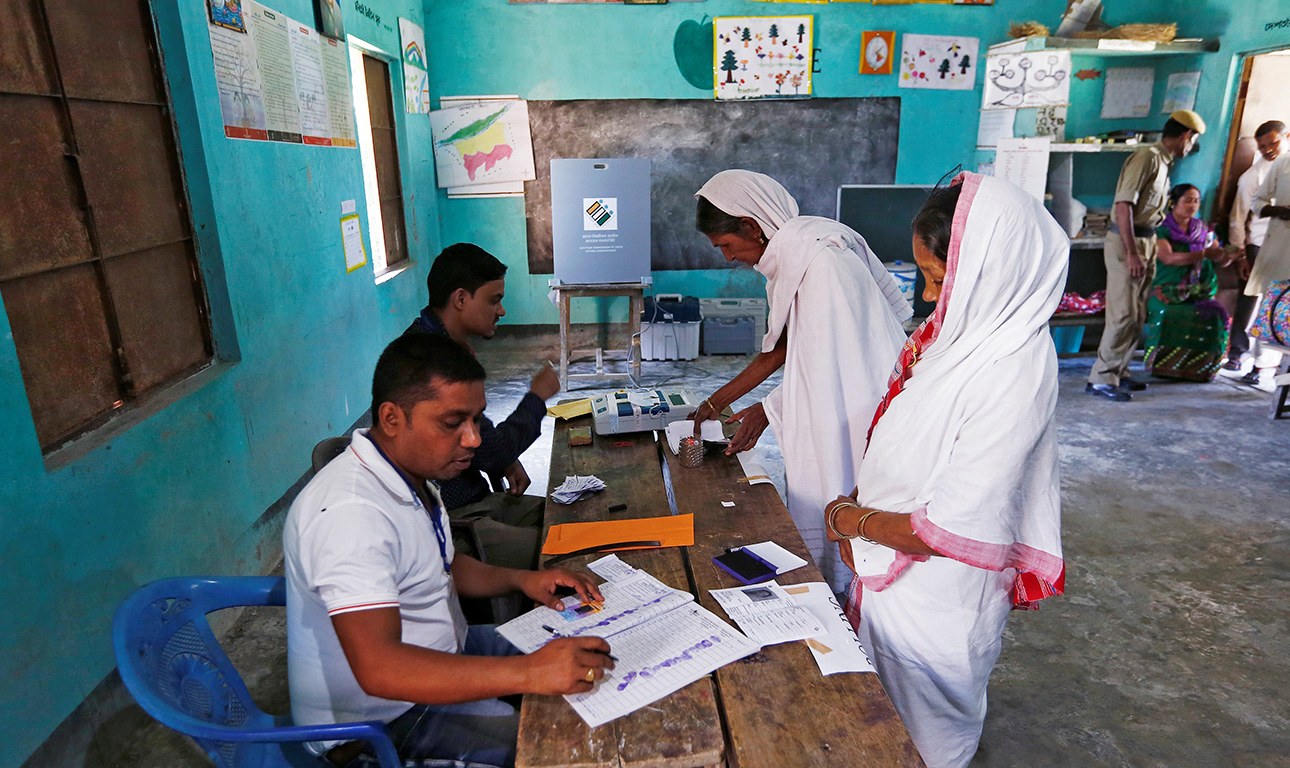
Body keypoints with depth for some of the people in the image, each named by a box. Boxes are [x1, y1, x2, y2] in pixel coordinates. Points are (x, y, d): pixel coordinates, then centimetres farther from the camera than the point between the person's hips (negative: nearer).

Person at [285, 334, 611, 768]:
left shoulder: (412, 471, 2)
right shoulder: (349, 512, -31)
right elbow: (379, 669, -38)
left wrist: (521, 580, -1)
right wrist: (529, 674, -42)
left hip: (441, 649, 9)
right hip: (379, 717, -9)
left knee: (582, 665, 10)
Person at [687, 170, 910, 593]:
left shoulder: (824, 263, -24)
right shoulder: (790, 255, 6)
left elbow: (825, 366, -20)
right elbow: (784, 344, 11)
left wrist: (767, 411, -11)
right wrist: (717, 401, 12)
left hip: (851, 415, -9)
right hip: (823, 414, 9)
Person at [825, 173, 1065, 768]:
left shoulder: (1014, 373, -30)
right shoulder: (961, 329, -3)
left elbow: (954, 529, -28)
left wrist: (853, 519, -14)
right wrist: (858, 499, -2)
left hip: (937, 594, -7)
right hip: (890, 565, 8)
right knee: (878, 717, 28)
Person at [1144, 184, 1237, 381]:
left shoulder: (1204, 230, 16)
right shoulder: (1161, 230, 0)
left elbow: (1220, 261, 12)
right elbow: (1168, 258, -17)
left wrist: (1229, 255, -11)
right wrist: (1203, 254, -26)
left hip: (1198, 294, 4)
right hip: (1167, 292, -4)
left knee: (1215, 315, -27)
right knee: (1171, 316, -37)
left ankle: (1198, 368, -10)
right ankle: (1163, 366, -16)